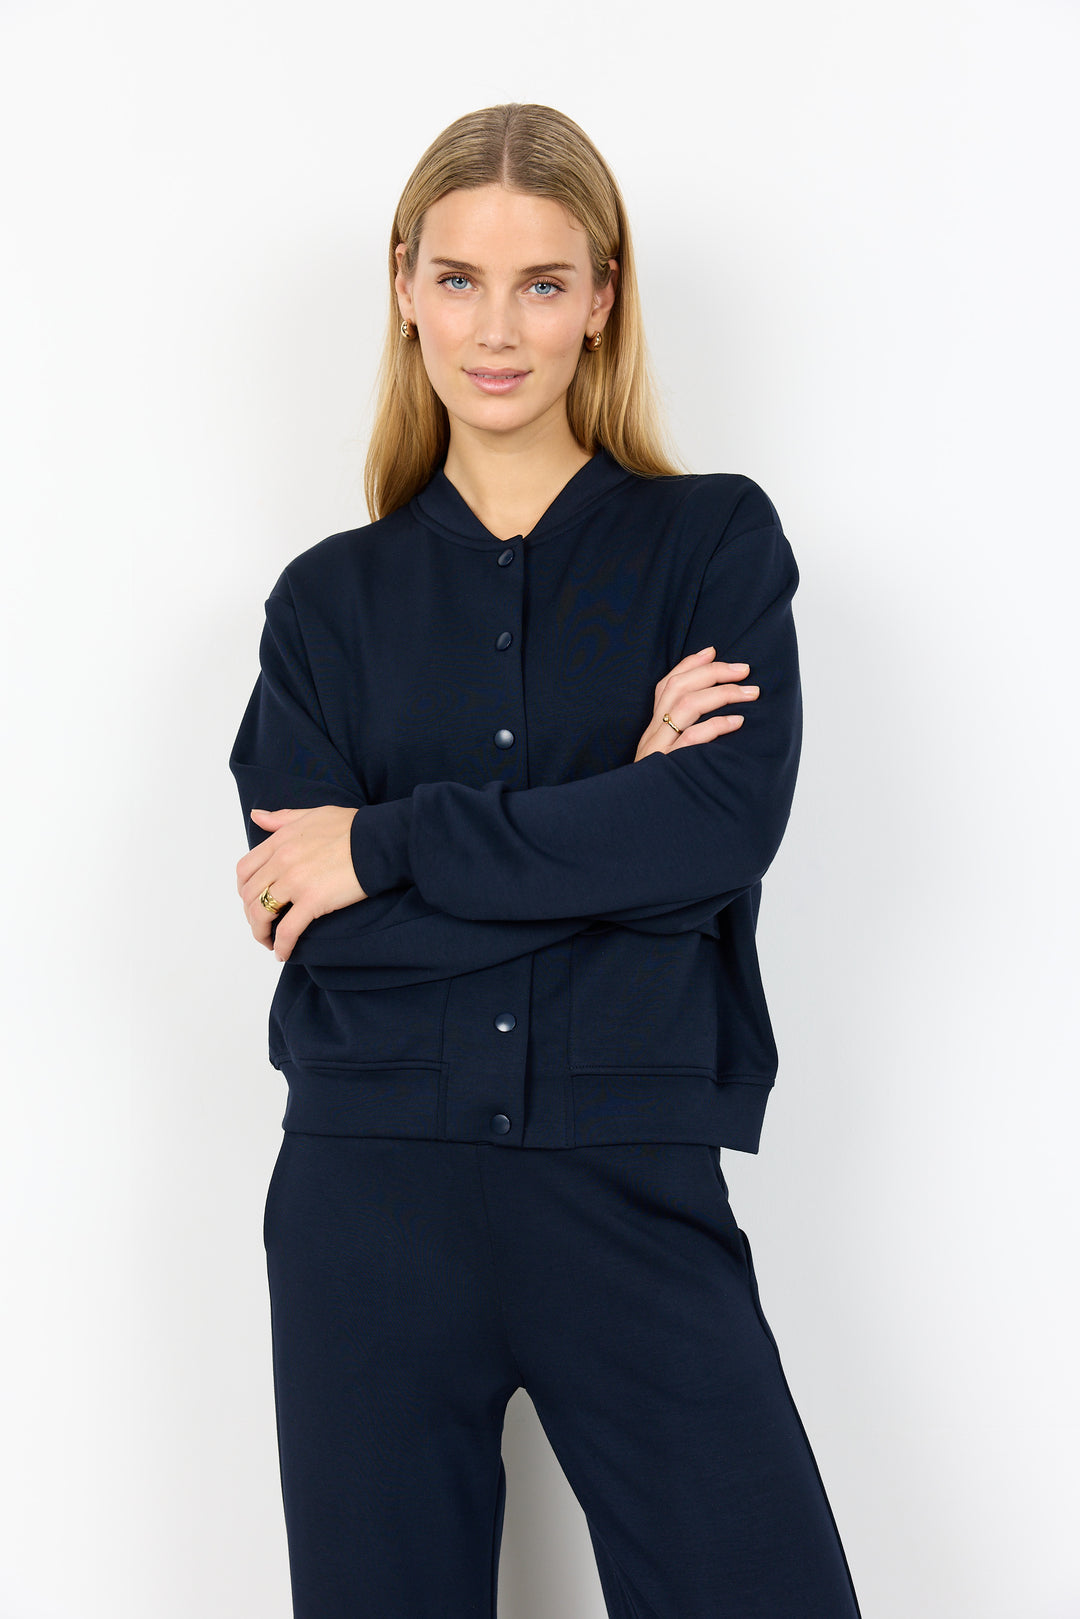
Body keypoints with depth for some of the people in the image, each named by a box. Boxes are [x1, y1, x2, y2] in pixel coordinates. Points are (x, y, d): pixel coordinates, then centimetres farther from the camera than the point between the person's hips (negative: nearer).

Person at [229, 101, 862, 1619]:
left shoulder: (717, 541, 5)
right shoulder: (332, 599, 9)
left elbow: (727, 827, -12)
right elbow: (304, 918, -4)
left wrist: (390, 844, -9)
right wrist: (615, 818, -10)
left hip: (631, 1188, -1)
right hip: (371, 1191, 2)